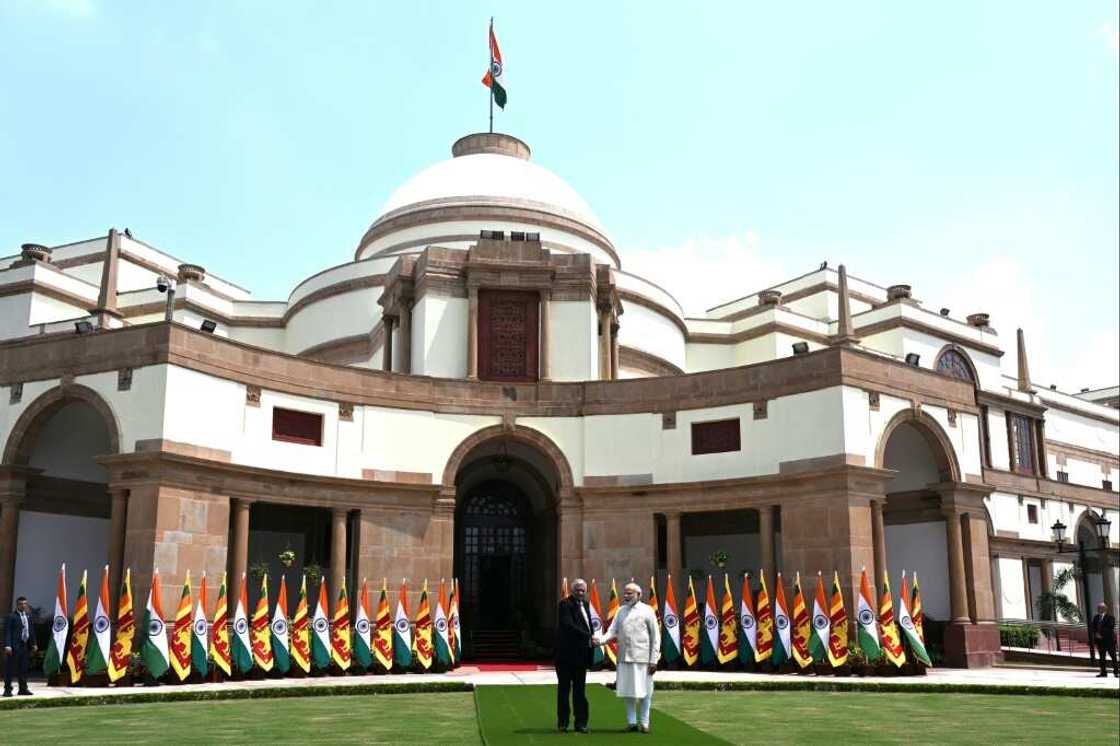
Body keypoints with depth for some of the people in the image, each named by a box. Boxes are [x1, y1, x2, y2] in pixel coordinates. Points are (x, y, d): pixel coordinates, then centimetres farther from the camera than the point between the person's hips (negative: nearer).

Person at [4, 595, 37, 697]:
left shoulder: (28, 616, 14)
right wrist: (7, 645, -19)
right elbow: (7, 631, -11)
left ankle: (23, 689, 17)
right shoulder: (12, 616, -7)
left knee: (24, 668, 11)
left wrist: (33, 643, 14)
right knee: (10, 668, -2)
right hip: (15, 646, -7)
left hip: (25, 646, 7)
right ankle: (7, 689, 3)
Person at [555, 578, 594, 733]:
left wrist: (591, 641, 6)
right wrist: (587, 637, -24)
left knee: (580, 690, 9)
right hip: (567, 654, -7)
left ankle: (581, 723, 13)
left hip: (581, 655, 7)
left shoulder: (585, 604, 14)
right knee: (564, 688, 4)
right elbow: (568, 625, -22)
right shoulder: (565, 604, -11)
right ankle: (563, 723, 10)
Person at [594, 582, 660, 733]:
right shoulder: (621, 611, 10)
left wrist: (654, 660, -8)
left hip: (642, 658, -4)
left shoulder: (647, 611, -3)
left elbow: (655, 637, -3)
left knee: (644, 692, 3)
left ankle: (644, 723, 14)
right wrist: (601, 640, -16)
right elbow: (613, 631, 4)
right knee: (628, 691, 9)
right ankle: (631, 722, 20)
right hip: (625, 658, 4)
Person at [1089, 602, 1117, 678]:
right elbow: (1091, 627, 9)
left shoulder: (1110, 617, -5)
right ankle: (1103, 673, 7)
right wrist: (1096, 633, -9)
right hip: (1100, 640, 5)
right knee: (1101, 657, 4)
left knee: (1113, 656, -1)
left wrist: (1101, 634, -16)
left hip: (1109, 640, -5)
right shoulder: (1096, 618, 12)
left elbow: (1110, 629, -14)